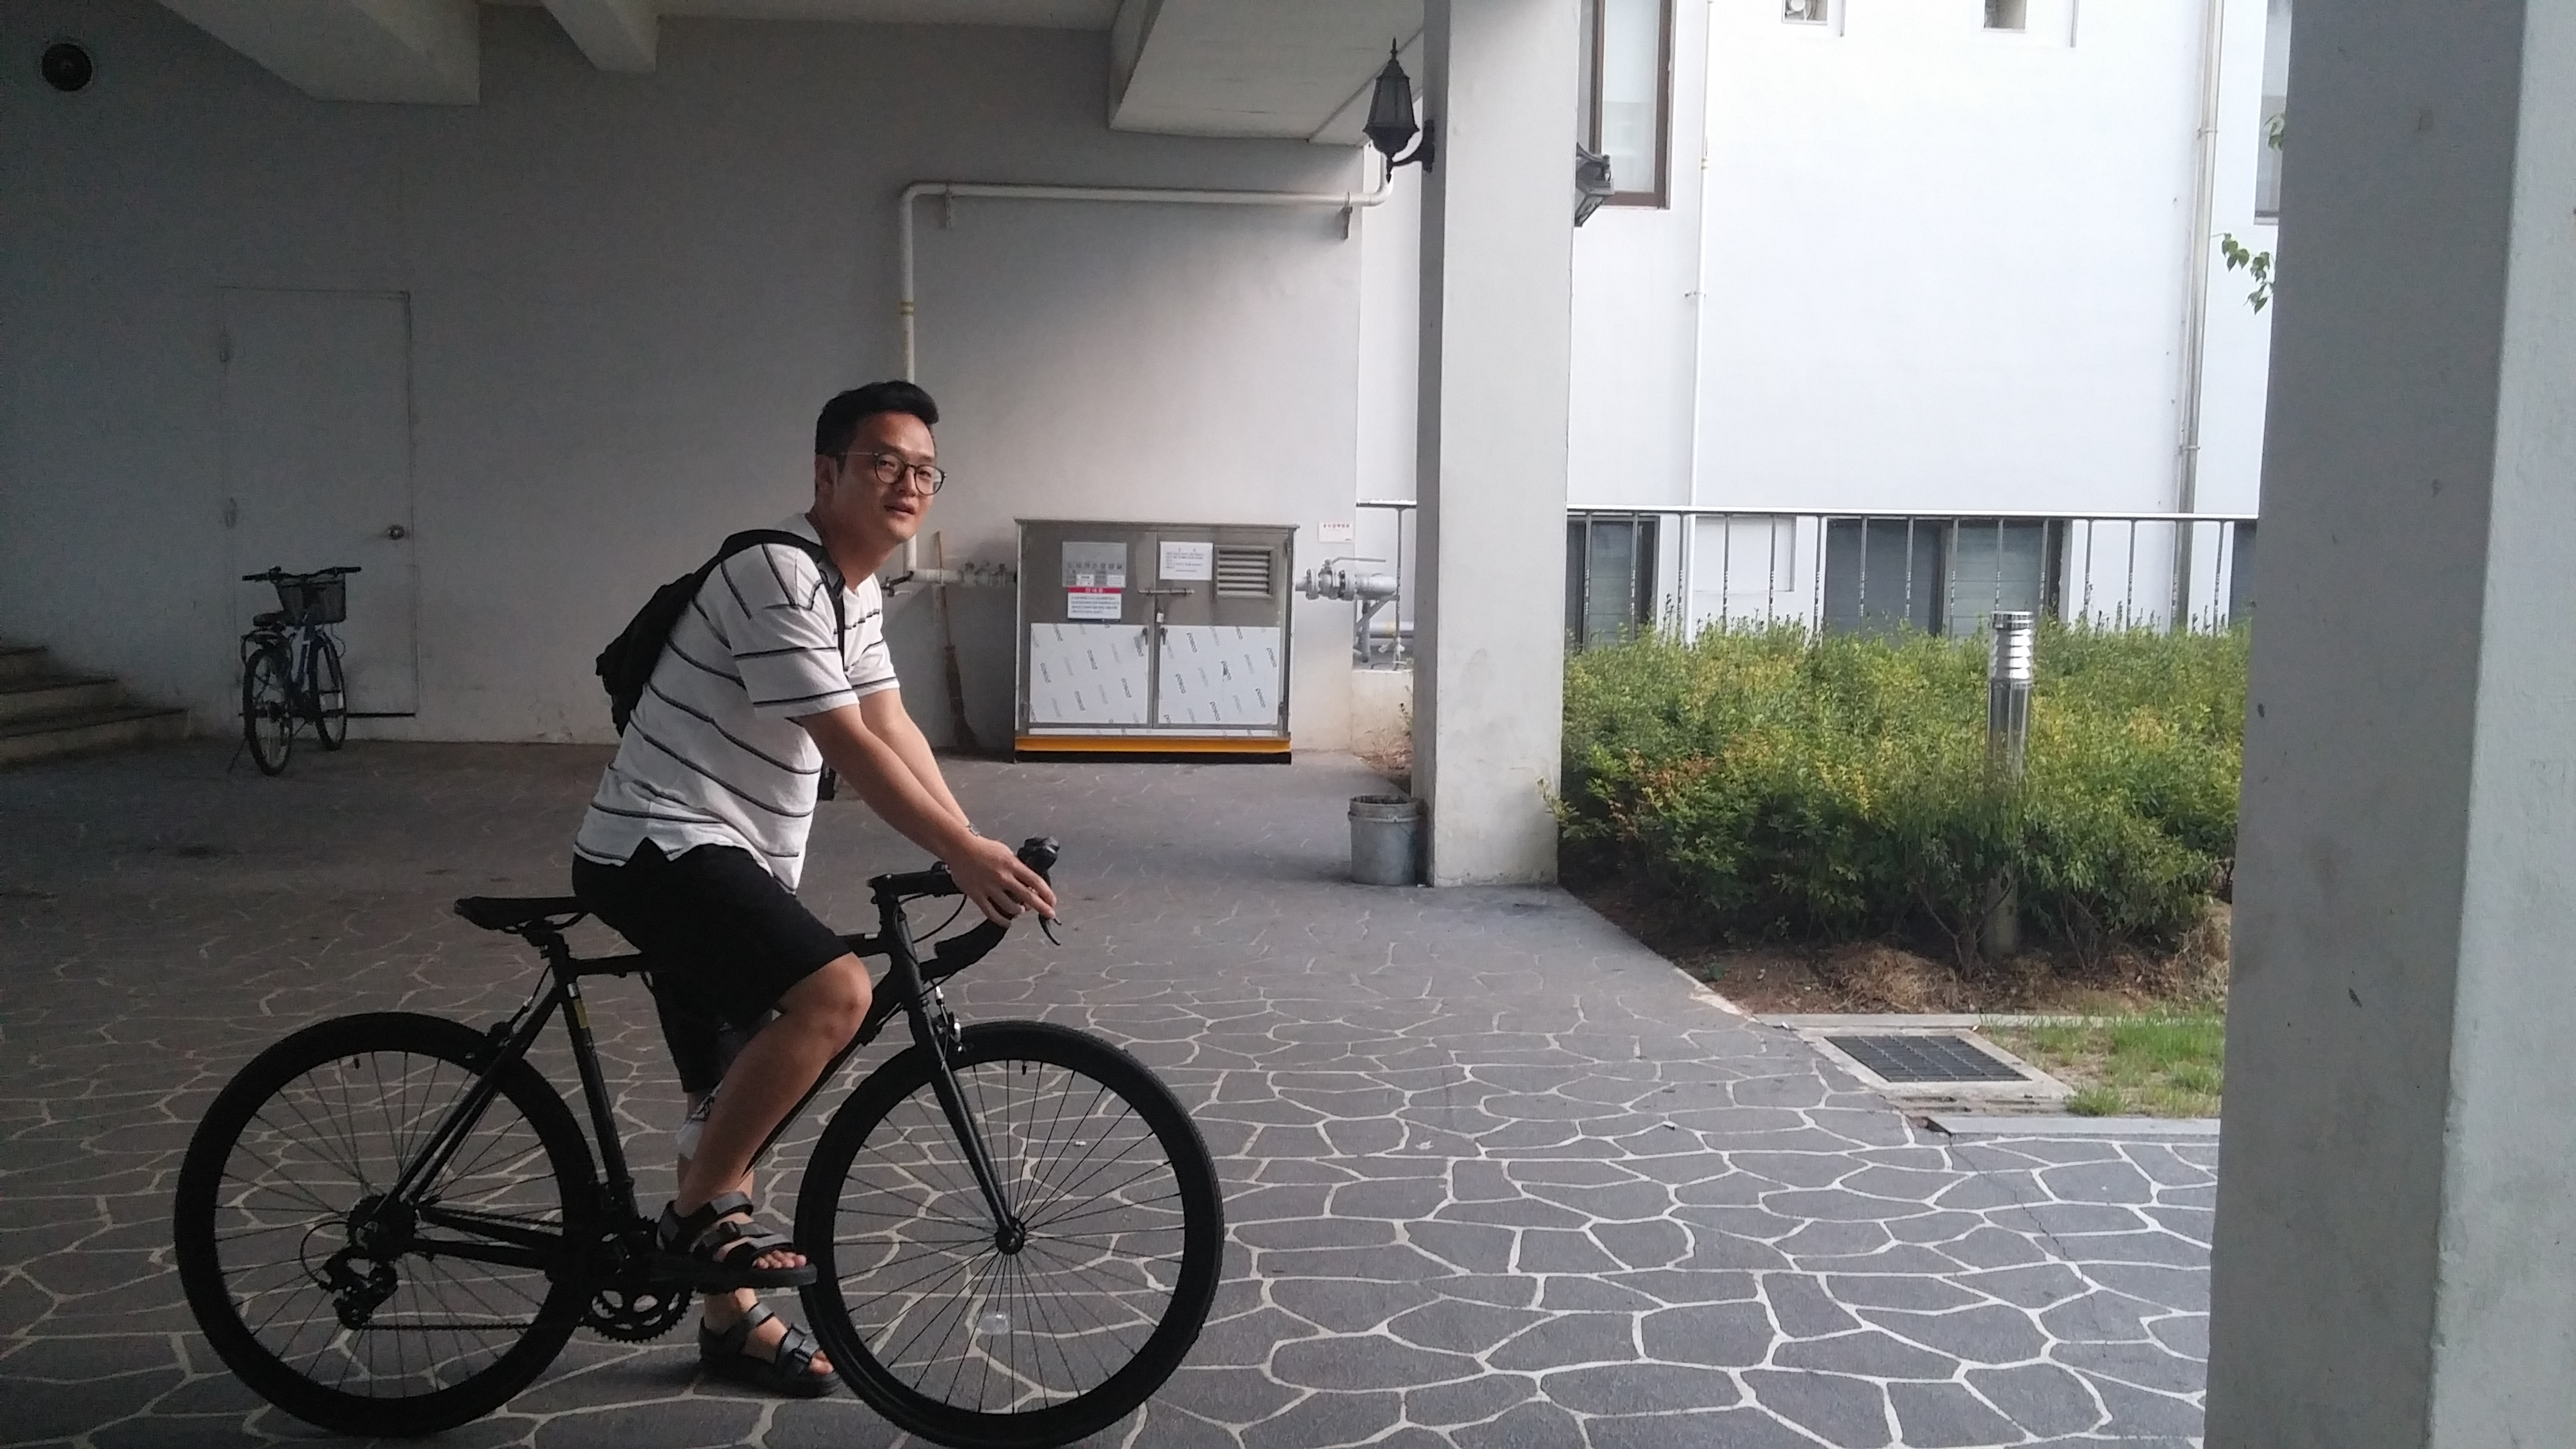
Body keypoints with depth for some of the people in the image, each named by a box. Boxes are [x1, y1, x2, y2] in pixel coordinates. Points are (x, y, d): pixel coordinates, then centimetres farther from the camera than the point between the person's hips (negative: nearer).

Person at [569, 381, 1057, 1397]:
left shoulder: (857, 592, 13)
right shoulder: (776, 576, -19)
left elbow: (893, 729, 9)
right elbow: (847, 746, -23)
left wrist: (977, 850, 0)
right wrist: (963, 854, -24)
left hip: (721, 860, 10)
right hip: (661, 848, -10)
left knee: (731, 1097, 16)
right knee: (834, 993, -29)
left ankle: (731, 1317, 31)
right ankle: (702, 1210, -11)